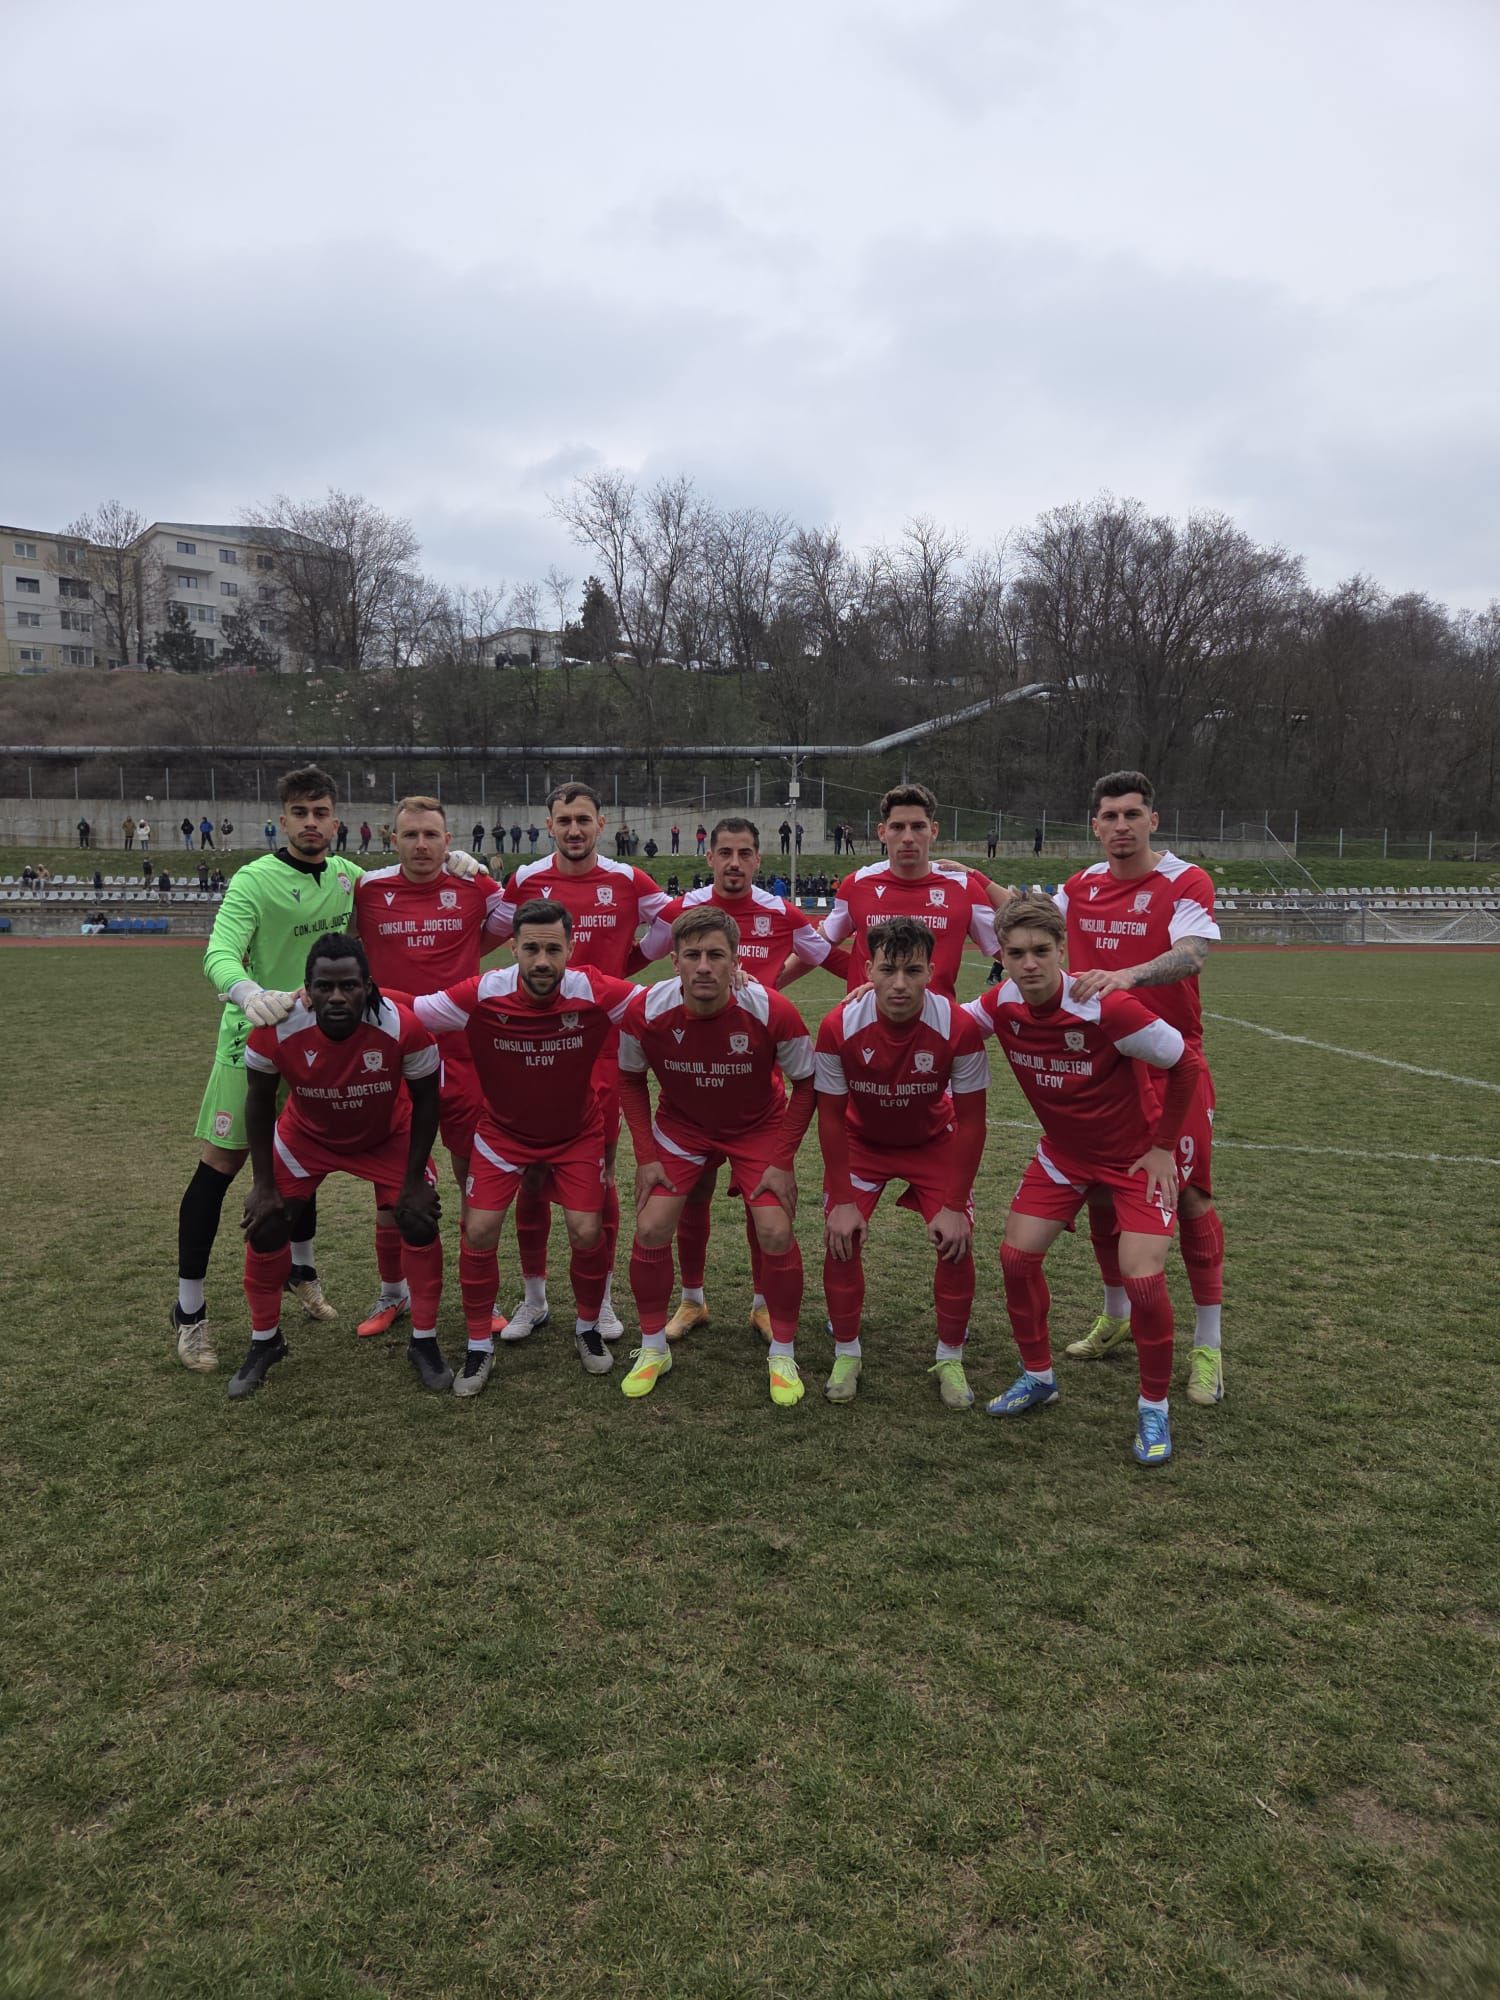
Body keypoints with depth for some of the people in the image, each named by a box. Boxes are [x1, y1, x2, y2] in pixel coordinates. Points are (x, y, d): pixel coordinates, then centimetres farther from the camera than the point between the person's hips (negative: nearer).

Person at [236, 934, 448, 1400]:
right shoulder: (276, 1027, -33)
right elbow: (259, 1099, -13)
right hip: (306, 1135, 1)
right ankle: (264, 1341, 21)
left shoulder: (403, 1026, -36)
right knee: (265, 1226, -4)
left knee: (420, 1221, -10)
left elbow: (425, 1100, -18)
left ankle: (425, 1342, 11)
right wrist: (263, 1184, -11)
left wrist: (414, 1180, -15)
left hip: (389, 1137, -1)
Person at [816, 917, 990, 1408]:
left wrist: (955, 1205, -19)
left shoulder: (958, 1027, -31)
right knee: (840, 1236, -12)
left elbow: (970, 1122, -18)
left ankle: (950, 1359, 9)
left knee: (957, 1241, -12)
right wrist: (841, 1200, -16)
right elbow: (831, 1117, -16)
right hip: (861, 1140, 0)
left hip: (933, 1141, 0)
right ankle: (846, 1355, 9)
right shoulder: (839, 1026, -29)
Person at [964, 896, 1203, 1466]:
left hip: (1137, 1156, -5)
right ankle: (1038, 1375, 23)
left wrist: (1162, 1147, -13)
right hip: (1063, 1152, 5)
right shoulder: (1002, 1004, -15)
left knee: (1143, 1279, -15)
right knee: (1016, 1254, -2)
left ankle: (1153, 1407, 10)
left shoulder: (1105, 1008, -31)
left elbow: (1187, 1063, -19)